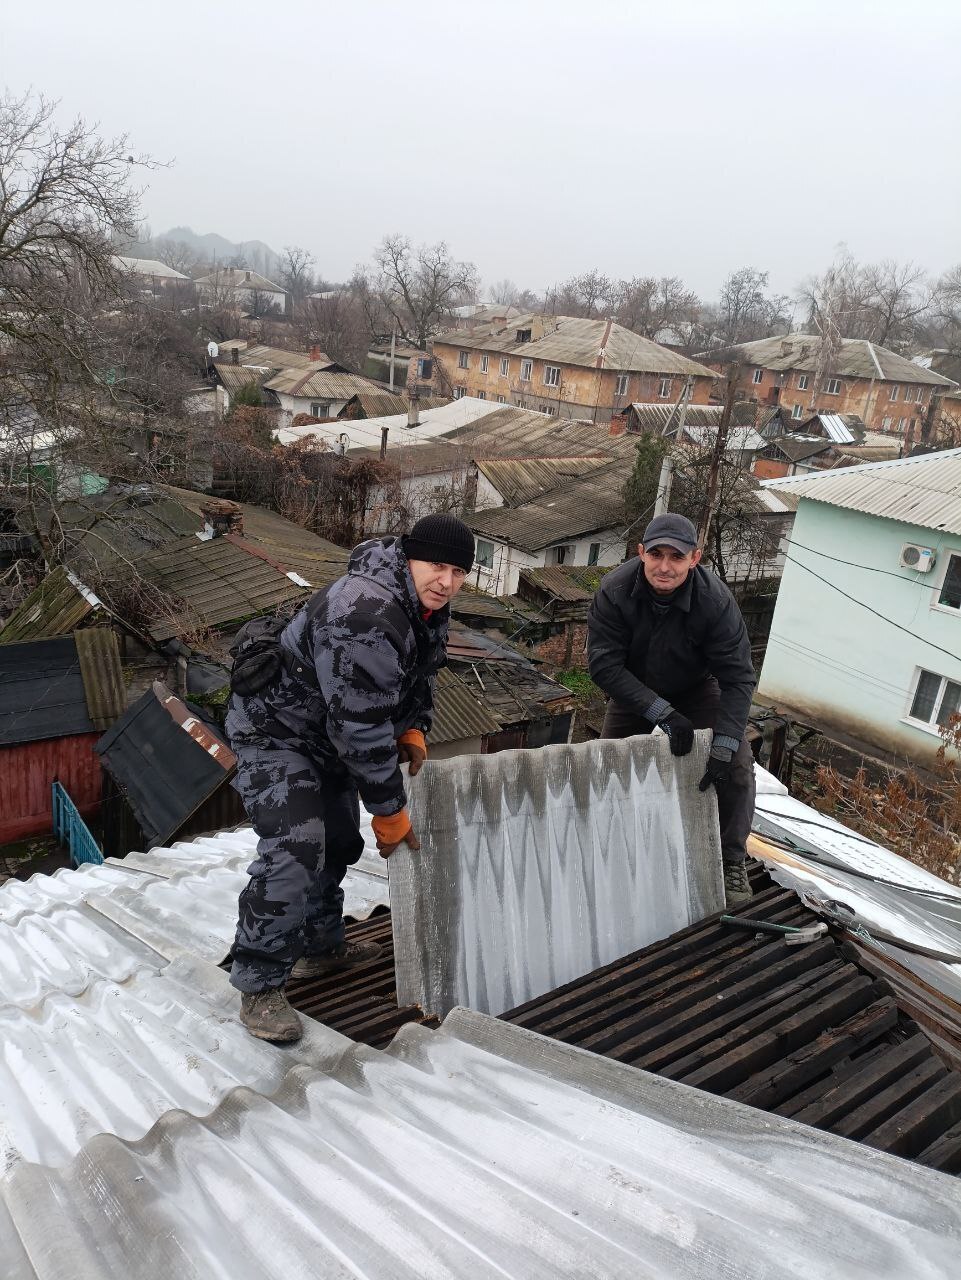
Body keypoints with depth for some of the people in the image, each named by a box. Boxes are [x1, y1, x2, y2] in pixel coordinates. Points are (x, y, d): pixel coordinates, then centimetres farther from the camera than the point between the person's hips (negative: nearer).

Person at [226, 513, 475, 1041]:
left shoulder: (429, 605, -4)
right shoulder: (364, 614, -36)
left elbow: (422, 671, 16)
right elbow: (361, 726, -34)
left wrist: (414, 729, 1)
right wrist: (391, 812, -24)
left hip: (328, 734, 10)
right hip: (274, 731, -10)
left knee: (338, 842, 19)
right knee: (294, 852, -21)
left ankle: (320, 947, 38)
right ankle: (259, 986, -6)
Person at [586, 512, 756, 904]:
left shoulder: (716, 600, -32)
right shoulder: (614, 592, -31)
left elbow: (737, 678, -29)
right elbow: (604, 665, -31)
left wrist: (723, 746, -38)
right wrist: (662, 713, -38)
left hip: (697, 692, -1)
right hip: (635, 693, 1)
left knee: (737, 766, -15)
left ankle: (732, 863, 5)